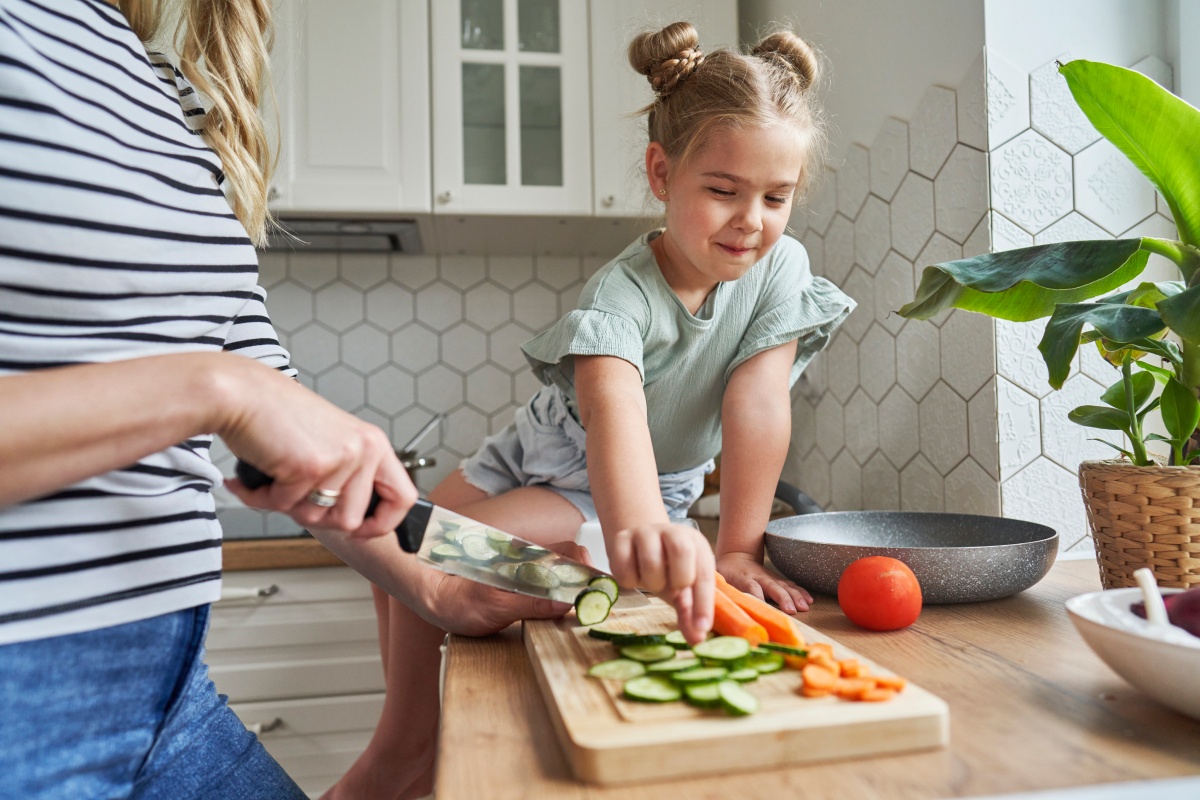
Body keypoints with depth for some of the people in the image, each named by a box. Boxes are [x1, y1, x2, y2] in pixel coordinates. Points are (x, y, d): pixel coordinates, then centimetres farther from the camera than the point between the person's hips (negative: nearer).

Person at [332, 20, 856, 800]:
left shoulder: (781, 269, -22)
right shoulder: (621, 292, -30)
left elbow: (758, 402, -26)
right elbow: (613, 401, -50)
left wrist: (738, 547, -31)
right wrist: (639, 525, -69)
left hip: (658, 486, -1)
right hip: (549, 452, 2)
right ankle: (407, 734, 29)